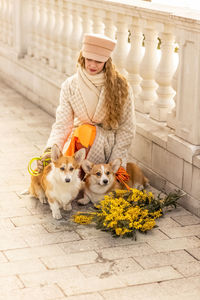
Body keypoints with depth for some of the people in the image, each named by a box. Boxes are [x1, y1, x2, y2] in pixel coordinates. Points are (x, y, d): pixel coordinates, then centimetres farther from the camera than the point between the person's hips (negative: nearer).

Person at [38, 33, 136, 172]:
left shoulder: (120, 86, -6)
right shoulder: (70, 86, -1)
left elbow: (127, 129, -3)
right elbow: (62, 124, -5)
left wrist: (114, 163, -10)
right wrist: (51, 149, -24)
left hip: (110, 143, -2)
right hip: (79, 140, 2)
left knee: (86, 131, -31)